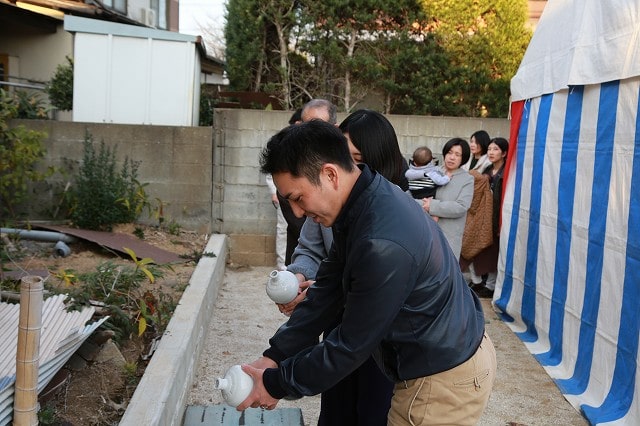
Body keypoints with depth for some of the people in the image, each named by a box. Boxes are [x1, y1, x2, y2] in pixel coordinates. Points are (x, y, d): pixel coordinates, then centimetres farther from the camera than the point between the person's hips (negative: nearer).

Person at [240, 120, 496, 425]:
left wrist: (278, 384, -11)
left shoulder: (384, 245, -33)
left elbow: (351, 345, -23)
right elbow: (328, 291, 3)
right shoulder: (364, 201, -3)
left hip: (445, 378, -8)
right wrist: (274, 356, 0)